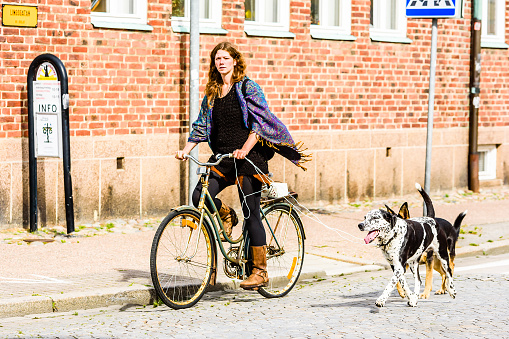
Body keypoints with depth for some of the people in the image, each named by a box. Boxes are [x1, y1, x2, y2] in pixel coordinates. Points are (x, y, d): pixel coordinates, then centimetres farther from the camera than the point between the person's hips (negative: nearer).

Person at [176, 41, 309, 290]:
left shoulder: (248, 87, -3)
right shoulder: (212, 92, 15)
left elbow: (259, 122, -12)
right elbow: (201, 125, 17)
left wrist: (245, 149, -25)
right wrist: (186, 150, 3)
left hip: (249, 157, -5)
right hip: (222, 157, 5)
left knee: (251, 213, -5)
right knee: (200, 196, -17)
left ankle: (260, 271, 2)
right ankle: (226, 215, 17)